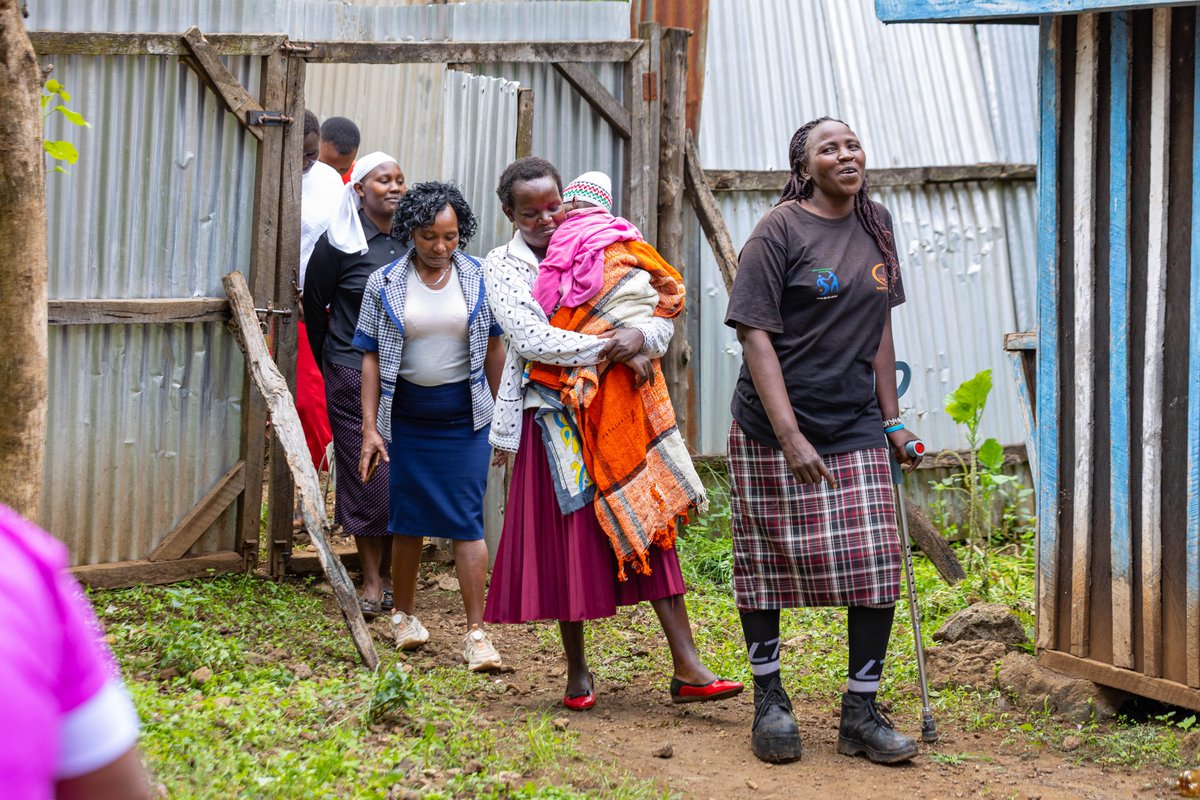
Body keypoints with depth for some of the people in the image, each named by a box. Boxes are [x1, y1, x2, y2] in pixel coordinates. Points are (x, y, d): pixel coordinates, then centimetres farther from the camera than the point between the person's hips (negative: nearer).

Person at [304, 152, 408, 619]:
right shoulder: (341, 242, -4)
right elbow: (314, 306, 5)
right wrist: (330, 365, 12)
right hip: (355, 375, -4)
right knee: (366, 476, -3)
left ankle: (389, 572, 18)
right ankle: (371, 581, 5)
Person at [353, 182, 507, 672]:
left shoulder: (479, 278, 0)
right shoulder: (384, 284, -2)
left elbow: (494, 347, 8)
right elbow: (372, 357, -1)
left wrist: (495, 411, 11)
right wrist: (370, 428, -5)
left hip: (465, 414, 0)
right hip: (407, 413, 0)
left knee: (466, 520, -5)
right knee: (407, 518, 8)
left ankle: (476, 634, -5)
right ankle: (403, 615, 27)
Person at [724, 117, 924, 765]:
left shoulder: (875, 225, 9)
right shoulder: (779, 231, -8)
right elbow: (756, 336, -14)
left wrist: (892, 419, 12)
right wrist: (790, 437, -21)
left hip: (856, 429, 5)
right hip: (773, 429, -5)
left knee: (876, 566, -3)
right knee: (767, 564, 4)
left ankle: (861, 714, 6)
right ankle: (769, 700, 20)